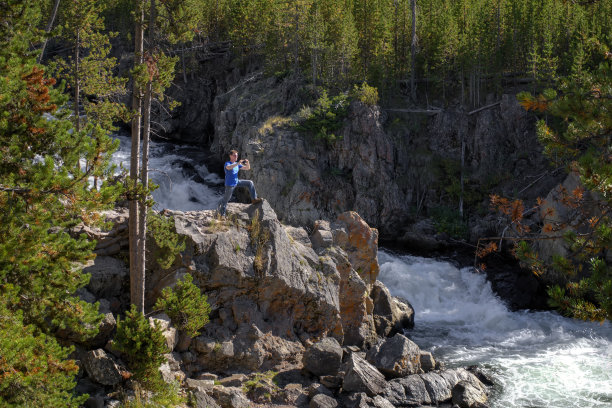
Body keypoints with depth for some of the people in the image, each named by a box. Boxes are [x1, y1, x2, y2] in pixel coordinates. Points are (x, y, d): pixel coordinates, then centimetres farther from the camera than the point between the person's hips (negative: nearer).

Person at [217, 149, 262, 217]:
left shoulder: (237, 164, 6)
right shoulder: (227, 163, -15)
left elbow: (247, 168, 7)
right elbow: (228, 167, -42)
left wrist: (247, 163, -16)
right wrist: (238, 163, -49)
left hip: (237, 182, 7)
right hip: (230, 185, -7)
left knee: (250, 183, 1)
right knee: (226, 199, 4)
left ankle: (254, 199, 2)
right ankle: (222, 214, 22)